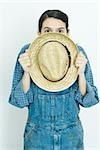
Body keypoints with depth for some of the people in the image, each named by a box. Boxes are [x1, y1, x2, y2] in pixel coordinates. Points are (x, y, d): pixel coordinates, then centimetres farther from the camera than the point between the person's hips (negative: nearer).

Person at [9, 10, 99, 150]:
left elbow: (88, 100, -9)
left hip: (71, 134, 1)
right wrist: (26, 72, -26)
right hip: (37, 135, 0)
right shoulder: (28, 52, -14)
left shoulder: (77, 52, -12)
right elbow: (19, 101, -11)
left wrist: (81, 73, -25)